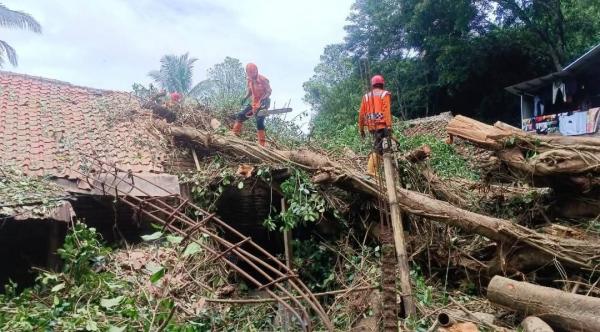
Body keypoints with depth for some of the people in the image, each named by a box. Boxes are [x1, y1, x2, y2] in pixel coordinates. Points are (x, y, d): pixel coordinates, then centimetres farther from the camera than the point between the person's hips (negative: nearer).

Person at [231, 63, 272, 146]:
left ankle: (262, 144, -12)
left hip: (262, 104, -7)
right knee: (240, 116, 7)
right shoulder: (249, 80, 3)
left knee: (259, 122, -17)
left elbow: (269, 91, -13)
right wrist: (246, 97, -1)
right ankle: (234, 135, 17)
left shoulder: (263, 80, -17)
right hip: (253, 103, 7)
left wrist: (264, 99, -29)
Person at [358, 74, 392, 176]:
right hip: (381, 124, -5)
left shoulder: (366, 96, 17)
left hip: (371, 126, 5)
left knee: (378, 146, 18)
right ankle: (371, 170, -17)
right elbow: (387, 110, -11)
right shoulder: (385, 94, 3)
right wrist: (389, 126, -17)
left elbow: (361, 114, 13)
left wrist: (361, 129, 19)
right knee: (378, 148, -8)